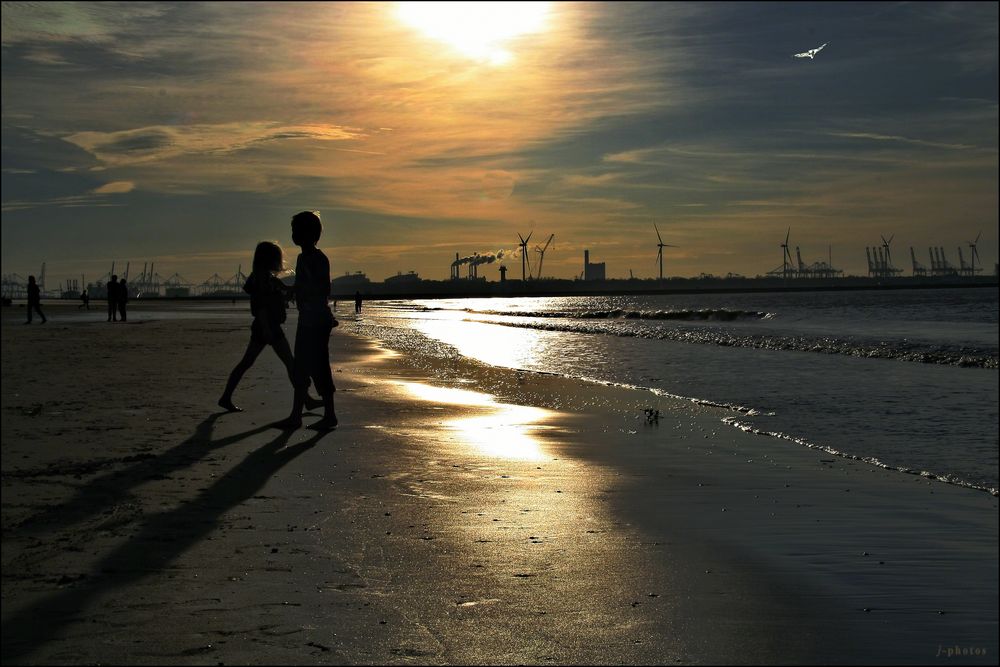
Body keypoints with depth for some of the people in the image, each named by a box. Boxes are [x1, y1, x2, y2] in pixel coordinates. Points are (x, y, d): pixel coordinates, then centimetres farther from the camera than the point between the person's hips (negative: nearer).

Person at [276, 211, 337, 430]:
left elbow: (323, 291, -19)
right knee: (301, 369, 10)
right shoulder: (304, 258, 16)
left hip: (317, 322, -10)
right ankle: (295, 416, 13)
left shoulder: (318, 259, -13)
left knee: (318, 369, -6)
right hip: (307, 321, 10)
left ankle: (329, 416, -1)